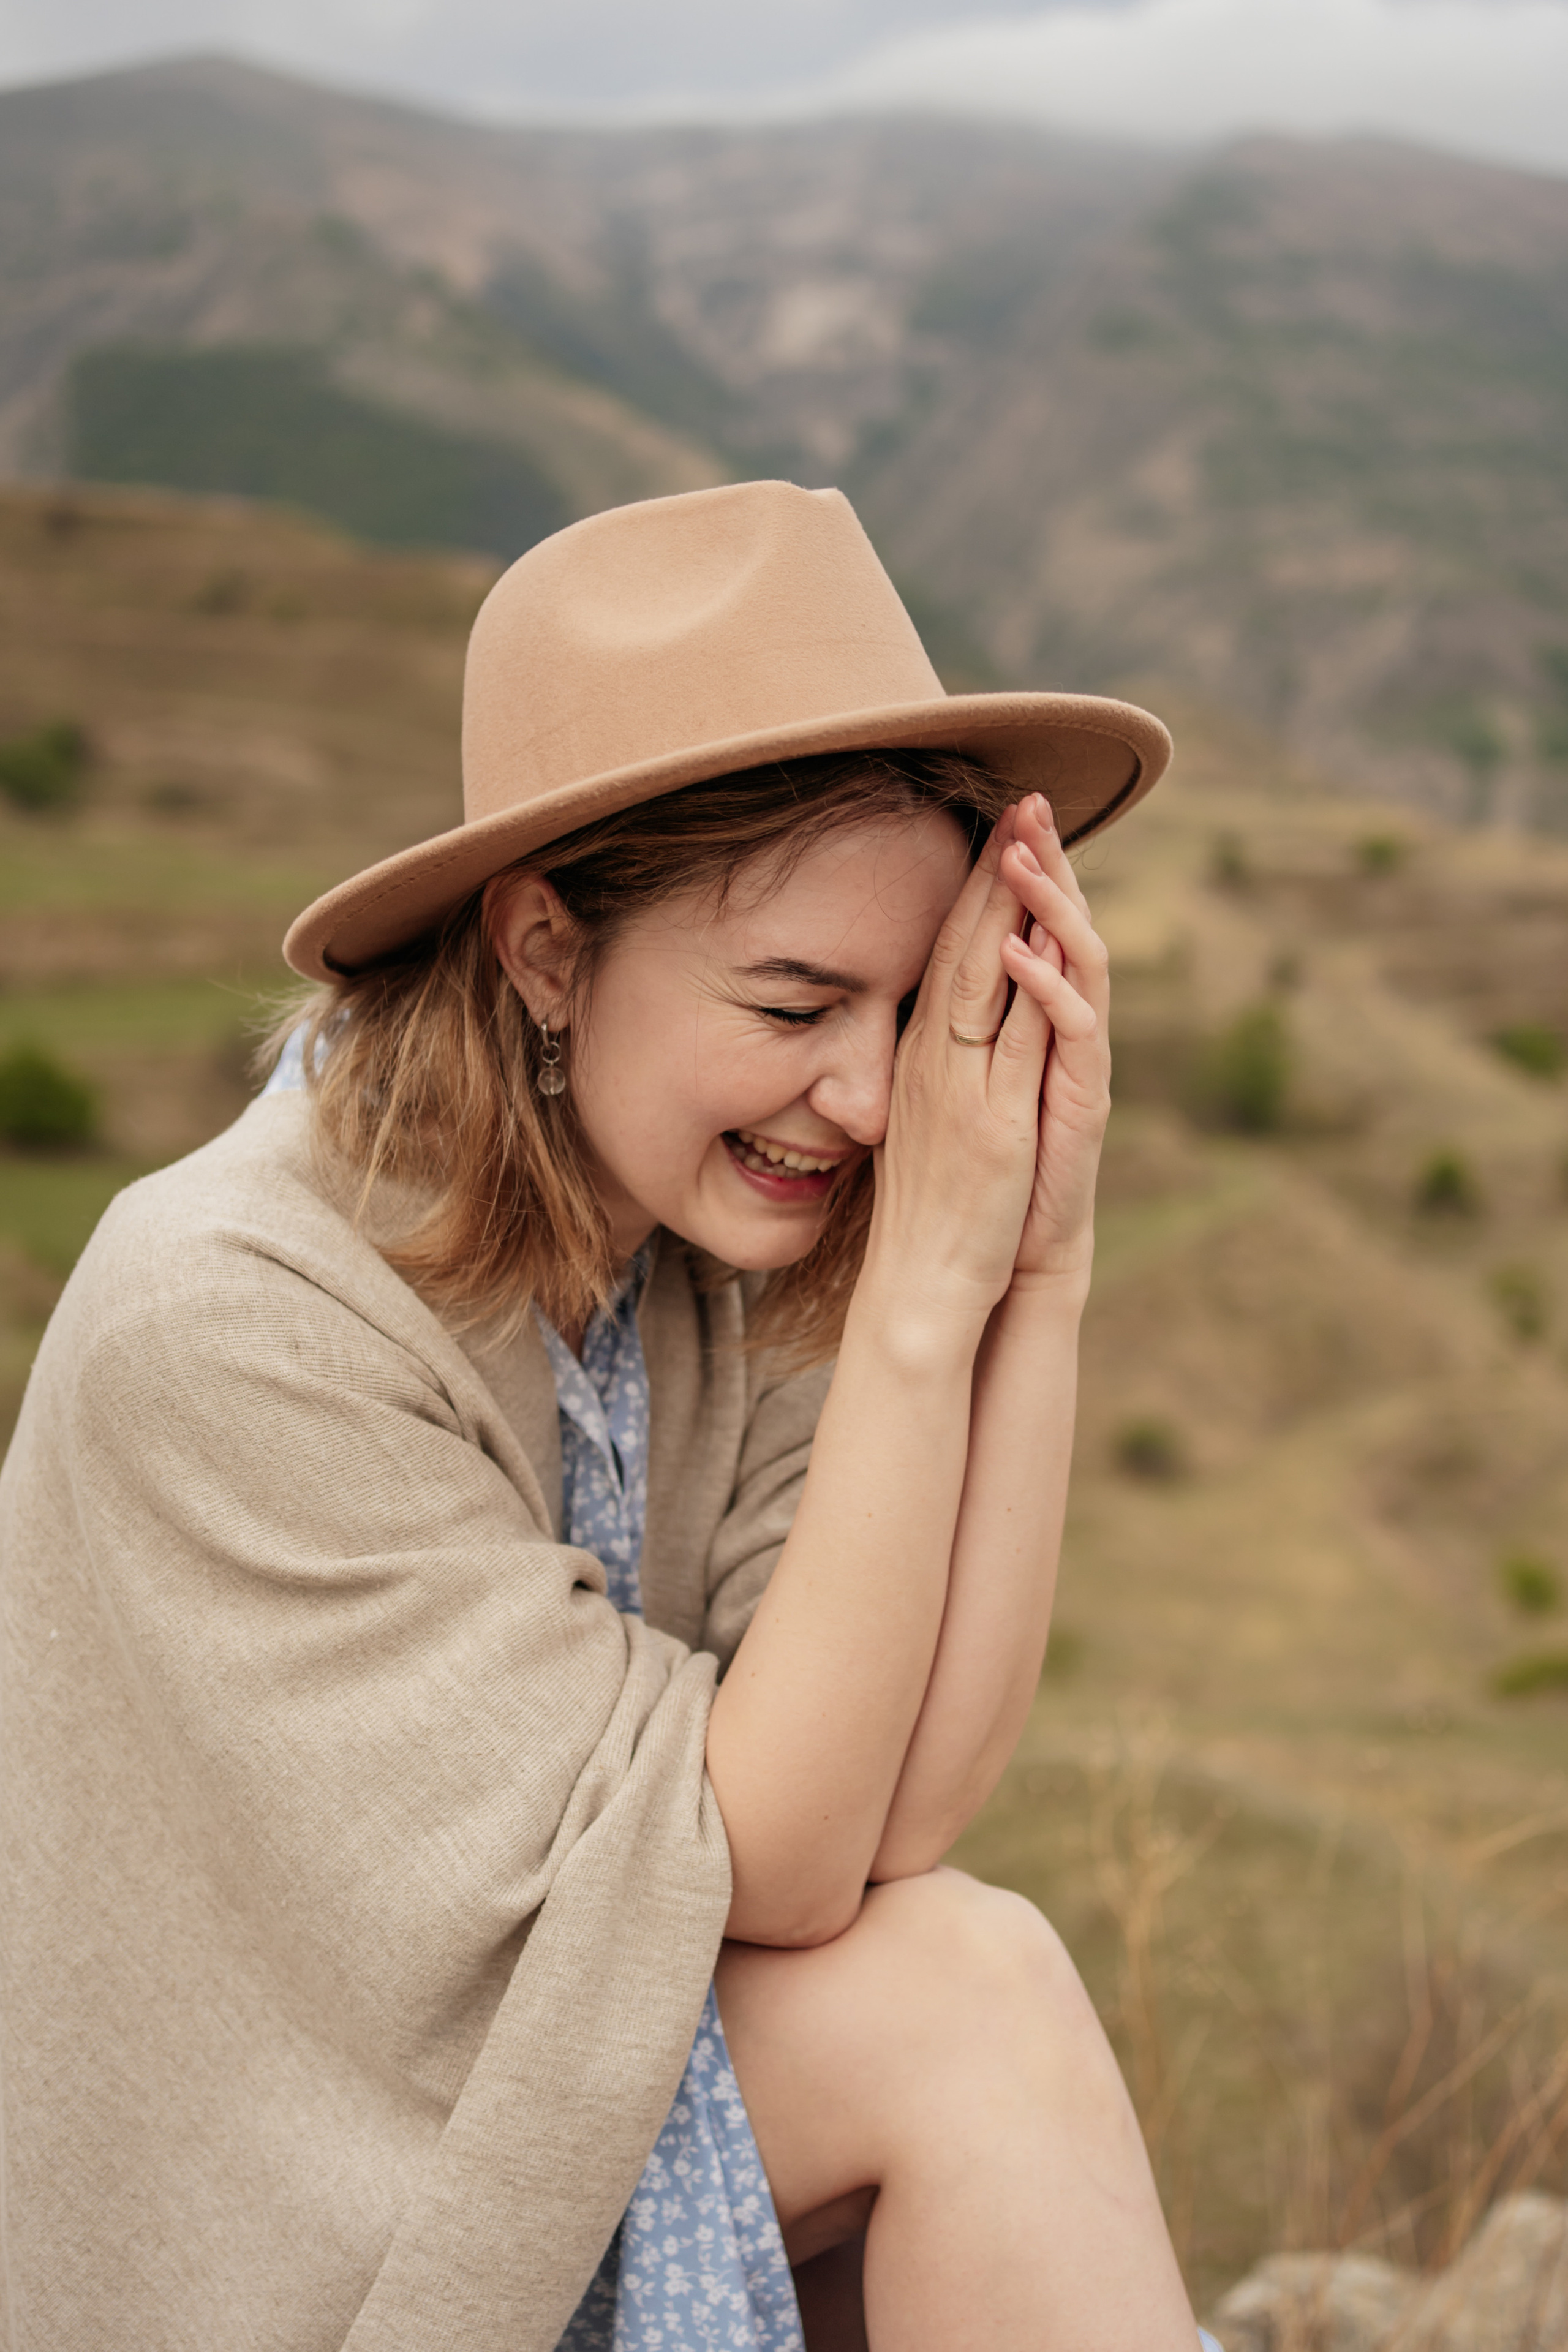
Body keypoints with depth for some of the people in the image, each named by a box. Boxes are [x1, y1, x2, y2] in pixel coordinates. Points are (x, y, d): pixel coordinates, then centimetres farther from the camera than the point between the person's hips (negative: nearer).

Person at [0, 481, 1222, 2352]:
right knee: (970, 2000, -21)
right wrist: (928, 1282, -29)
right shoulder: (224, 1327, -27)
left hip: (536, 2065, 6)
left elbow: (902, 1805, -15)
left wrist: (1041, 1268, -23)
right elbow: (769, 1864, -25)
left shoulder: (723, 1250, -8)